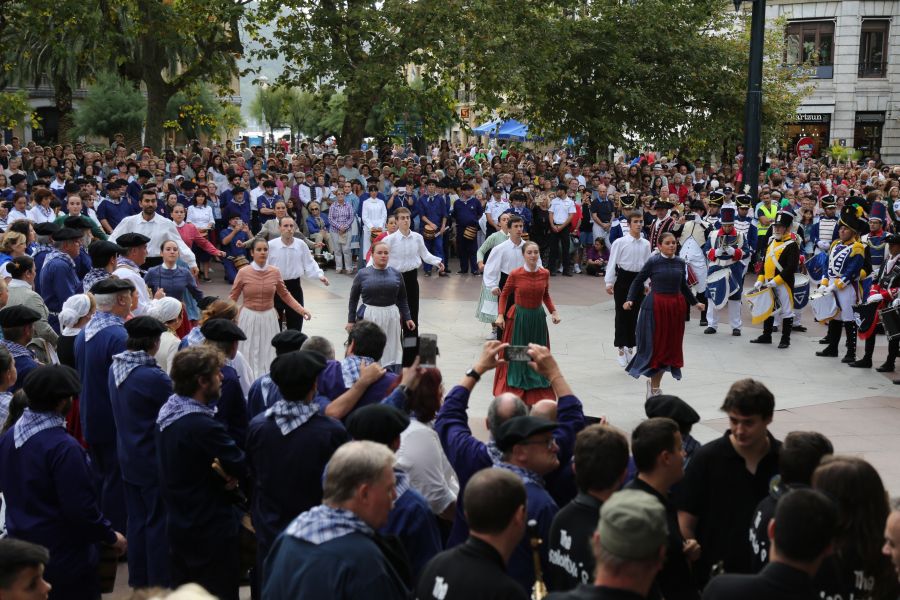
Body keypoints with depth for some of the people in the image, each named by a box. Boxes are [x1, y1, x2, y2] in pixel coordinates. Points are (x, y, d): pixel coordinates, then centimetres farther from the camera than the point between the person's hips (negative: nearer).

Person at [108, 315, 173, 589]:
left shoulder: (116, 368, -1)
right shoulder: (153, 377, -26)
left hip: (128, 457, 8)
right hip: (154, 461, -8)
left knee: (137, 519, 18)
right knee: (159, 522, 5)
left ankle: (138, 579, 29)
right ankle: (160, 584, 14)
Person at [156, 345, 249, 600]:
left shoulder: (166, 411, 1)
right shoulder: (202, 425, -28)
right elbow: (246, 468, -23)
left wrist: (227, 472, -7)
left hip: (178, 524, 9)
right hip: (211, 530, -9)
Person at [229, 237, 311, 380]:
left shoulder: (275, 272, -1)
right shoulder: (243, 273, -8)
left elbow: (285, 295, 10)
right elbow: (232, 298, -1)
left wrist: (301, 310, 2)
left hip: (269, 318, 2)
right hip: (249, 318, -2)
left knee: (268, 356, 5)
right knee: (249, 356, 0)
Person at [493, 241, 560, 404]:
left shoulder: (545, 274, -6)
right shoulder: (515, 274, -14)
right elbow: (504, 294, -1)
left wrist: (553, 312, -2)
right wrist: (500, 315, -9)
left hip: (538, 317, 3)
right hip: (519, 317, -3)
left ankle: (537, 389, 25)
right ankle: (515, 388, 23)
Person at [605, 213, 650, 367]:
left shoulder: (646, 244, 3)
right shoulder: (620, 242, -9)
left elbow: (648, 265, 9)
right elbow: (612, 262, -7)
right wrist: (609, 282, -11)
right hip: (623, 278, -4)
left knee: (634, 315, 12)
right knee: (621, 314, -1)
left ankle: (629, 347, 26)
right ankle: (621, 348, 7)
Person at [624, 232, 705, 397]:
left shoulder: (680, 263, 6)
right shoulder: (653, 262, -6)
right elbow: (638, 281, 0)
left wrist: (695, 302, 25)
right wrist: (630, 300, -11)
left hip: (676, 307, 5)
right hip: (656, 306, -5)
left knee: (670, 347, 8)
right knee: (655, 346, -1)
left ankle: (655, 384, 22)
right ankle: (654, 387, 14)